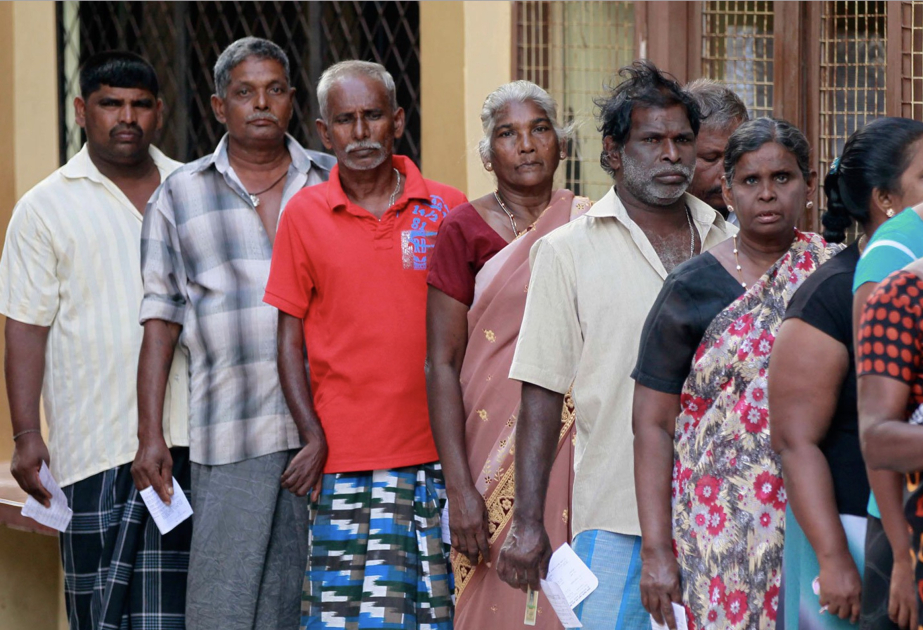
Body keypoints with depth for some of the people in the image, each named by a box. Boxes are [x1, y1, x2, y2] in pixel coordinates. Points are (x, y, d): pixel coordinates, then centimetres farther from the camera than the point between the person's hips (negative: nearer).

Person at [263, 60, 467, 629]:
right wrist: (314, 434, -5)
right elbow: (290, 337, 7)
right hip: (347, 458, -1)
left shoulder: (447, 210, 6)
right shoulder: (305, 214, 5)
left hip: (440, 454, 1)